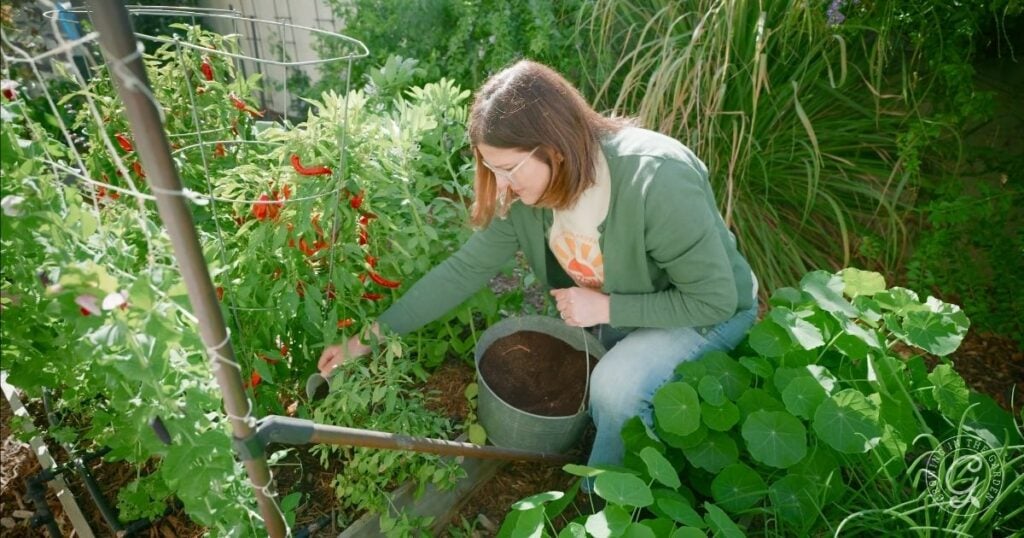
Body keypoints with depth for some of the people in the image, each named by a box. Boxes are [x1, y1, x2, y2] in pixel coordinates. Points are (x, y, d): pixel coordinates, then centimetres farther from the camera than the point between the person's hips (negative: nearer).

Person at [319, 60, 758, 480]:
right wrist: (372, 335, -13)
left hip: (709, 311, -5)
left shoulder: (657, 181, -36)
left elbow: (714, 300, -27)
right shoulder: (524, 190, -18)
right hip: (613, 311, 6)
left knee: (617, 385, -27)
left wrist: (606, 307, -29)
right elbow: (464, 270, -12)